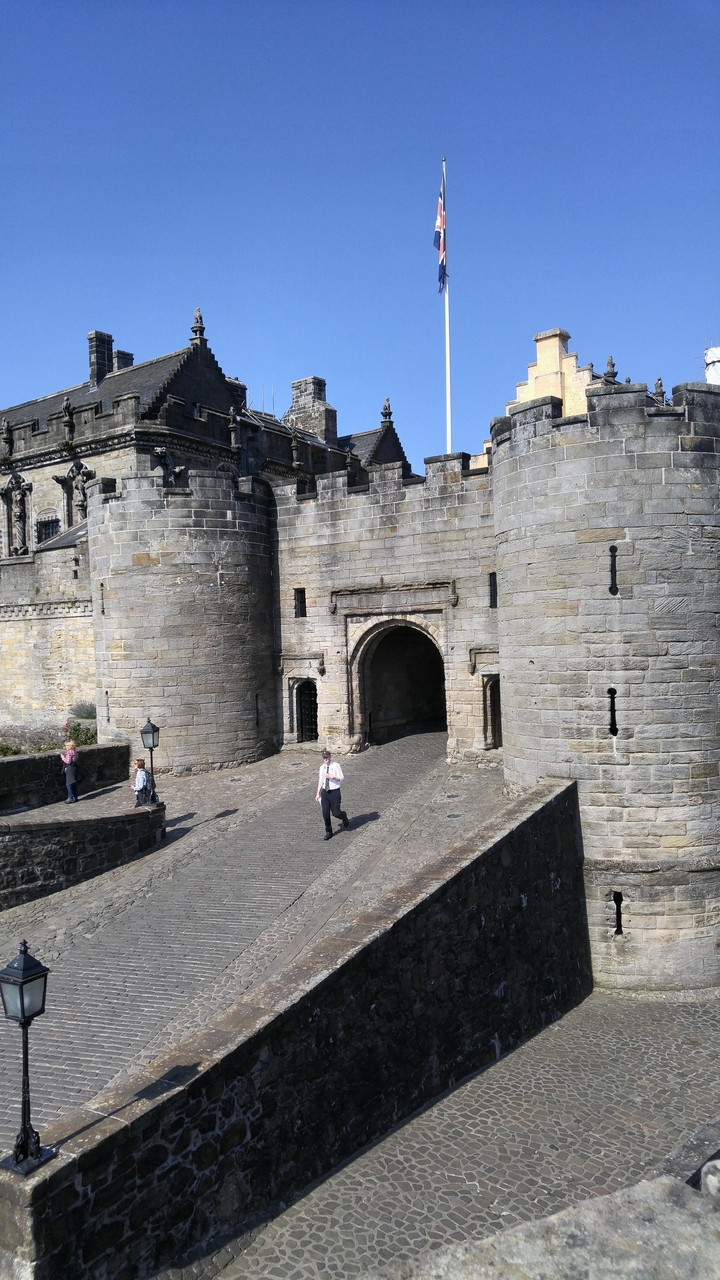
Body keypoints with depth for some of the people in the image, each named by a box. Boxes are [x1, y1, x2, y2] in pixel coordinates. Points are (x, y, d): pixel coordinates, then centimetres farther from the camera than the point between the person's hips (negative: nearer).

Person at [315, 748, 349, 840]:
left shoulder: (336, 766, -9)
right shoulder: (322, 767, 5)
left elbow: (342, 778, -11)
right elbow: (320, 781, 11)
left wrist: (332, 777, -24)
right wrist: (318, 793, 8)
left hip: (334, 792, -4)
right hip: (325, 792, 4)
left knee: (336, 813, 0)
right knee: (325, 813, 1)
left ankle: (344, 816, 36)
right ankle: (328, 832, 17)